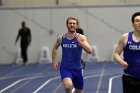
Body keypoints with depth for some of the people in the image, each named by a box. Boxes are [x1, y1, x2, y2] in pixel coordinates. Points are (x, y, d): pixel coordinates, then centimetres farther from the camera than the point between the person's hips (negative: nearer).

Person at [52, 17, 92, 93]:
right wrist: (54, 62, 10)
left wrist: (79, 42, -32)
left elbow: (90, 51, -22)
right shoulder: (61, 38, -3)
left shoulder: (81, 38, -9)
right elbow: (54, 48, 17)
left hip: (77, 69, 1)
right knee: (68, 85, -31)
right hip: (65, 68, -1)